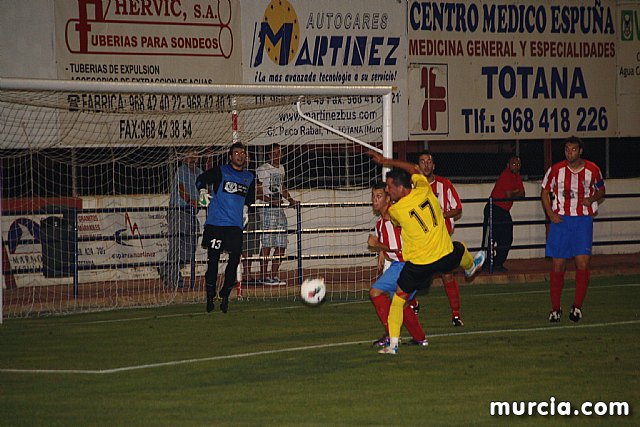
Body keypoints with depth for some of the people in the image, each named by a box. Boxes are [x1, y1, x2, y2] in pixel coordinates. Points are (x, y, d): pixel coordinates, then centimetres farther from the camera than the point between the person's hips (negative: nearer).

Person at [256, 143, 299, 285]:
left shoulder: (281, 169, 18)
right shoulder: (262, 169, -6)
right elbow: (258, 191, -10)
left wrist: (290, 200, 16)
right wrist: (271, 200, -22)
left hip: (280, 209, 8)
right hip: (267, 209, -8)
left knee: (281, 245, 5)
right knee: (267, 244, -9)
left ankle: (274, 275, 12)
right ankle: (264, 277, -5)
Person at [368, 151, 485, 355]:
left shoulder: (395, 210, -18)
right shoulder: (424, 191, -6)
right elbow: (414, 170, 14)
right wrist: (386, 161, 17)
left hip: (418, 264, -4)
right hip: (446, 256, 4)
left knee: (399, 297, 10)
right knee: (460, 249, 38)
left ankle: (393, 343, 4)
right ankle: (470, 267, 72)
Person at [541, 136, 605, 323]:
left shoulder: (592, 170, 0)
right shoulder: (556, 170, -1)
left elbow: (601, 190, 16)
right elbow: (545, 192, 10)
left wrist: (592, 199, -5)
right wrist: (551, 214, -3)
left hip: (583, 220, 0)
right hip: (561, 220, 0)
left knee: (583, 263, -11)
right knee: (558, 265, 0)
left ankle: (577, 306, 0)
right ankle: (555, 308, 11)